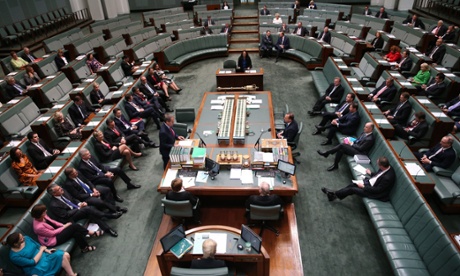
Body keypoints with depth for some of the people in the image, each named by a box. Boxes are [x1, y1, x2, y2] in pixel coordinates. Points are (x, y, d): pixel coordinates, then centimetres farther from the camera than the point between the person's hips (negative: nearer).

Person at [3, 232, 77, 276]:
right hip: (37, 268, -7)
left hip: (44, 255, 7)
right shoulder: (14, 256, -22)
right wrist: (41, 250, -10)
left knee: (65, 255, -10)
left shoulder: (26, 238, -5)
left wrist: (46, 250, -5)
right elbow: (33, 262, -19)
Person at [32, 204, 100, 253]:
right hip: (52, 240, -8)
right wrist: (64, 227, -11)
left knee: (76, 233, -12)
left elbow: (52, 221, 8)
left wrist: (63, 225, -3)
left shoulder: (42, 217, -8)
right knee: (74, 226, -18)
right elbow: (52, 233, -20)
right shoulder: (39, 227, -31)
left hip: (54, 231, 8)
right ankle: (91, 233, -1)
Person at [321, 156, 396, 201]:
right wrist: (371, 173, 15)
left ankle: (334, 195, 7)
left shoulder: (387, 178, -35)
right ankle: (335, 193, 5)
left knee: (352, 189, -9)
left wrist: (363, 186, -19)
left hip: (375, 193, -8)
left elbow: (377, 190, -26)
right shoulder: (387, 167, -10)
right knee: (353, 184, -2)